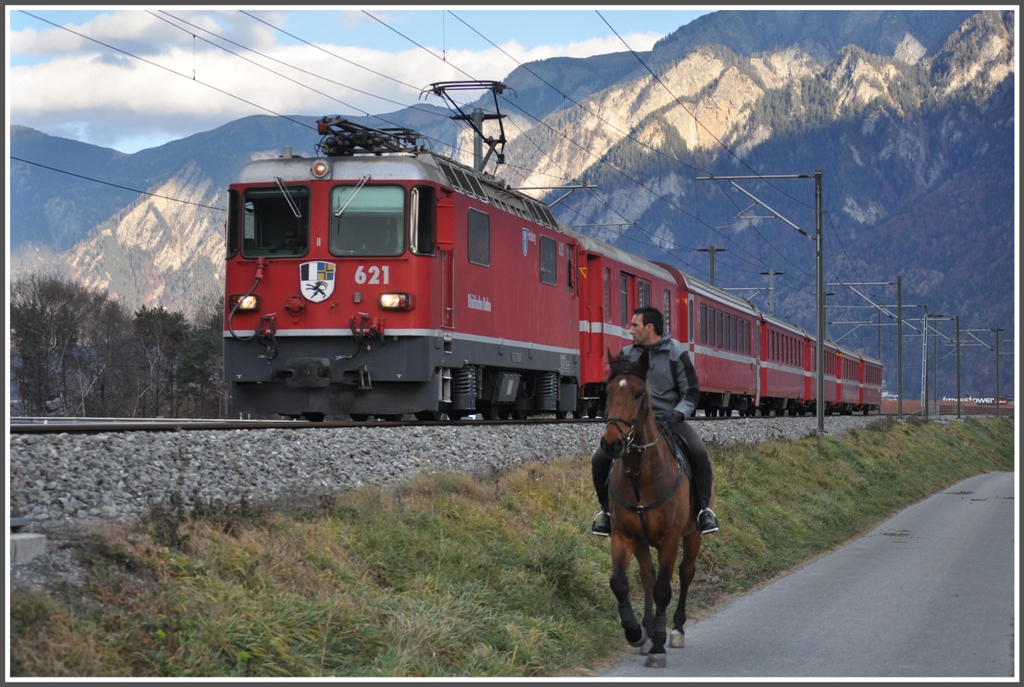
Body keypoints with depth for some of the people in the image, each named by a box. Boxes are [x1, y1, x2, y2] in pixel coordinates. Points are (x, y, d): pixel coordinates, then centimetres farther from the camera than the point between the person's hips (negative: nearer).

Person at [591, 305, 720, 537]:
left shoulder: (676, 355, -2)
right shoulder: (627, 355, 7)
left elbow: (691, 392, 0)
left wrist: (677, 414, -18)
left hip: (670, 420, -3)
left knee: (699, 452, -30)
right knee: (600, 459, -15)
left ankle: (704, 509, -16)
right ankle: (607, 510, 5)